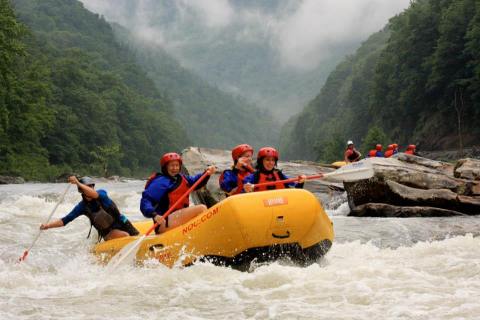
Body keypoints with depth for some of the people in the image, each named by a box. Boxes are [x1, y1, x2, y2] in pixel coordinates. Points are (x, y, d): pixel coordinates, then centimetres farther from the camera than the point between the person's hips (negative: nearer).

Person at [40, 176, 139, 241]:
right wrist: (47, 225, -21)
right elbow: (64, 221, -8)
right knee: (125, 236, -31)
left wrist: (78, 183, -49)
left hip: (122, 224, 1)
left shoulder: (102, 193, -12)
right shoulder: (83, 206, -6)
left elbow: (95, 195, -38)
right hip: (108, 233, -1)